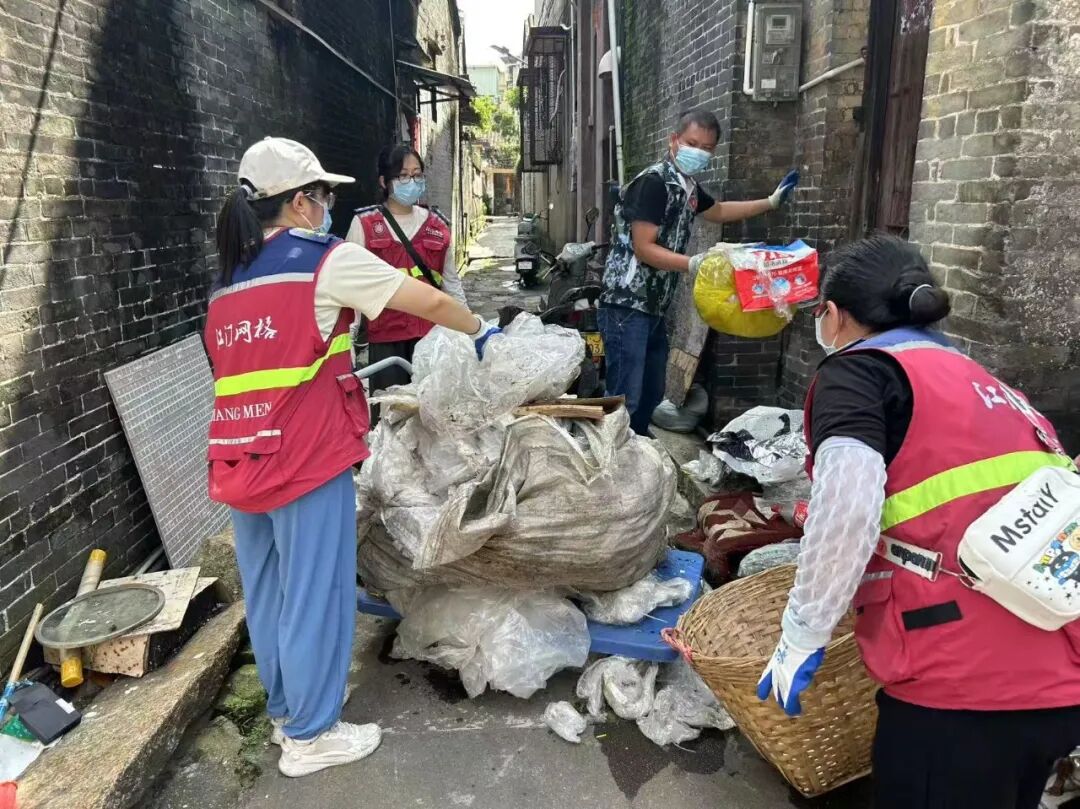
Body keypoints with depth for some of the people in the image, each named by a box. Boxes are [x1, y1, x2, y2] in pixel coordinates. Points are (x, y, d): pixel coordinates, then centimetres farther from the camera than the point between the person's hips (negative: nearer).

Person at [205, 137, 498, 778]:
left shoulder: (228, 280, 15)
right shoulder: (326, 259, -7)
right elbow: (430, 302, -4)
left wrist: (353, 392, 23)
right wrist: (480, 331, 14)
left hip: (240, 461, 8)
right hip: (306, 460, -8)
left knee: (267, 593, 19)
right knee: (314, 596, 5)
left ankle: (284, 708, 37)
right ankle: (309, 735, 20)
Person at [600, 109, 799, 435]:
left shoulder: (688, 185, 14)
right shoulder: (653, 181, -14)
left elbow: (717, 212, 34)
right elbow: (643, 249, -20)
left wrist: (771, 202, 34)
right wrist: (694, 264, -28)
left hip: (653, 307, 10)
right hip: (627, 306, -10)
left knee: (651, 395, 15)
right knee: (625, 399, -12)